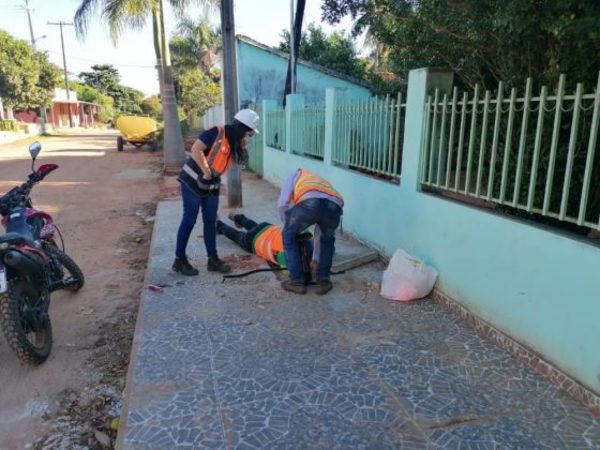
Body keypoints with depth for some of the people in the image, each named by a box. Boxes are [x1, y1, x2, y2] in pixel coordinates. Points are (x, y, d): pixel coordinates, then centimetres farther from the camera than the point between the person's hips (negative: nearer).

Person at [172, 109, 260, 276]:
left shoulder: (234, 140, 5)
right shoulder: (217, 132, -20)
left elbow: (242, 160, 11)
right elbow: (196, 149, -27)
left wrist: (243, 145, -6)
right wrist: (206, 172, -23)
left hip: (211, 185, 8)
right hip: (193, 181, -8)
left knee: (211, 222, 10)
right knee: (189, 220, -2)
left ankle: (212, 259, 18)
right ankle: (179, 260, 9)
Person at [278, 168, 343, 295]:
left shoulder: (297, 174, 39)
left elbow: (282, 204, 20)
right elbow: (319, 231, 49)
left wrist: (289, 226, 36)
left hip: (309, 203, -4)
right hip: (334, 206, 4)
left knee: (289, 236, 24)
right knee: (327, 240, 36)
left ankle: (296, 282, 26)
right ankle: (323, 281, 33)